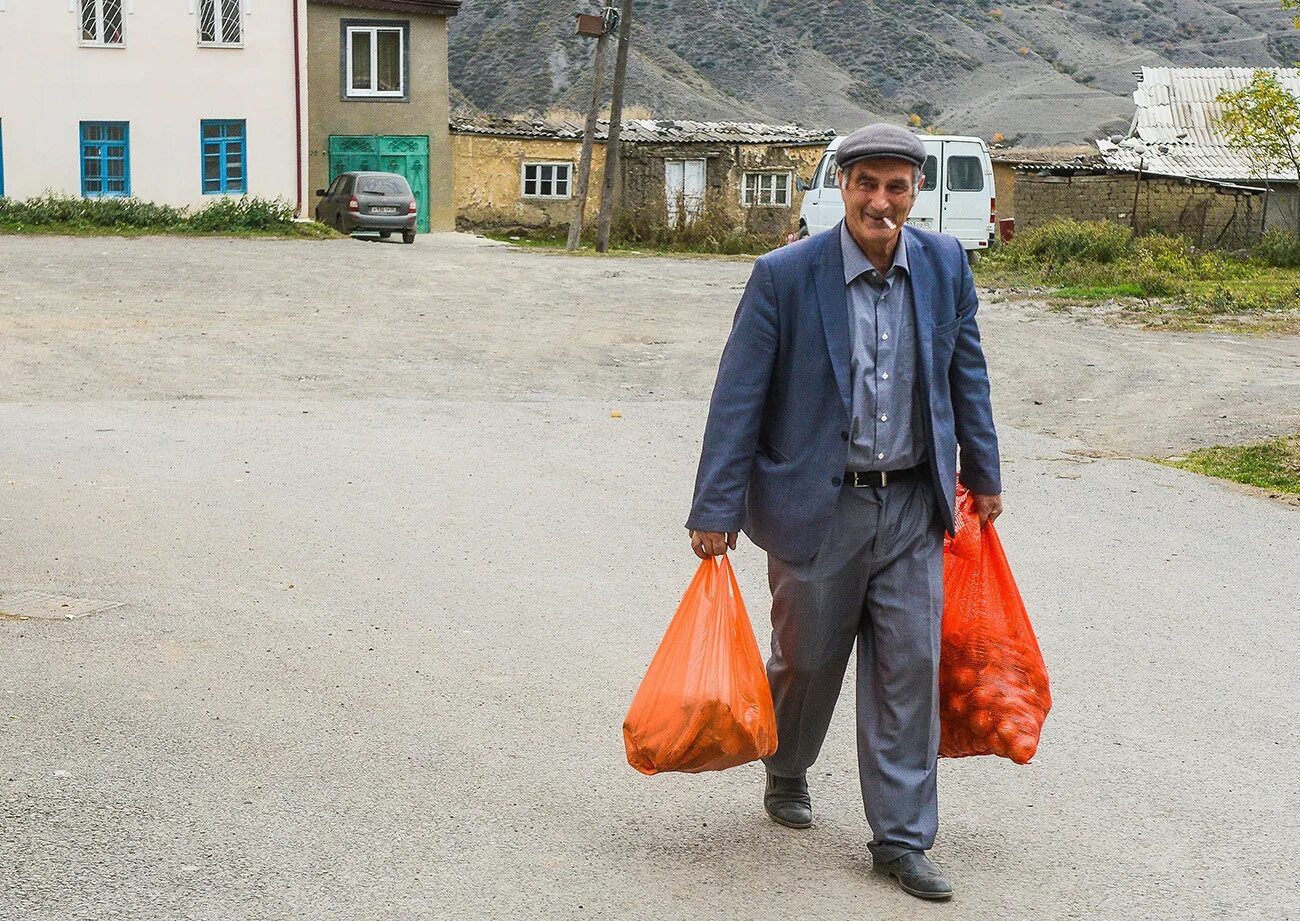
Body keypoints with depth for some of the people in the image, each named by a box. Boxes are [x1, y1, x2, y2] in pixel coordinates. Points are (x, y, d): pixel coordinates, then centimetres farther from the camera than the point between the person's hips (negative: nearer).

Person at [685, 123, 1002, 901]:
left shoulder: (945, 265, 0)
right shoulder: (785, 276, -12)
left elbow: (966, 371, 13)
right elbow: (738, 398, -10)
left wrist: (984, 475, 19)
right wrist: (716, 511, -10)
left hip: (913, 507, 3)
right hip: (817, 507, -3)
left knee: (910, 668, 3)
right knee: (809, 661, 12)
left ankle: (902, 838, 13)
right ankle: (788, 772, 42)